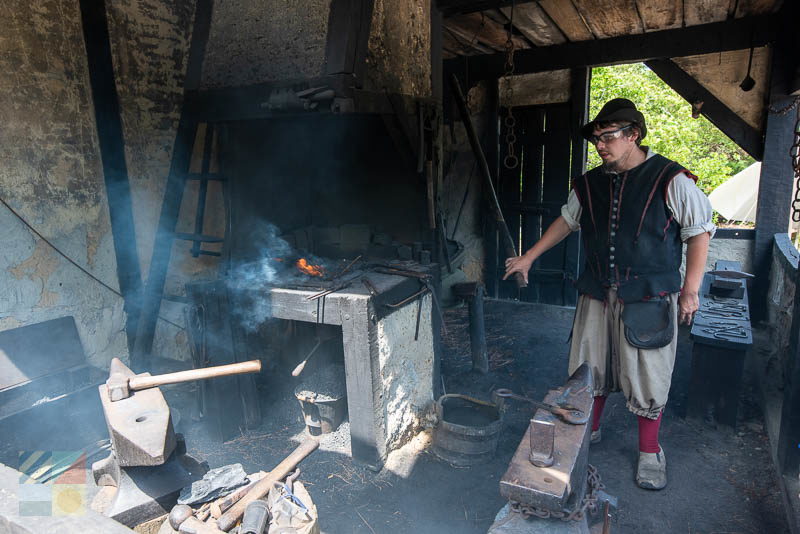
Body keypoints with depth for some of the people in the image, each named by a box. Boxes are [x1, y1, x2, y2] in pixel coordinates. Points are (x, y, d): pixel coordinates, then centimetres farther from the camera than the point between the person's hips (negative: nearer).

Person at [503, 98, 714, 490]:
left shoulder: (671, 179, -9)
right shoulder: (588, 184, 5)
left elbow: (699, 232, -4)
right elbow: (566, 222, 18)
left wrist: (691, 289, -9)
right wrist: (528, 258, 18)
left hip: (649, 298, -4)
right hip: (597, 295, 4)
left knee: (647, 376, 5)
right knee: (589, 367, 13)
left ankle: (649, 453, 27)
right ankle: (588, 432, 36)